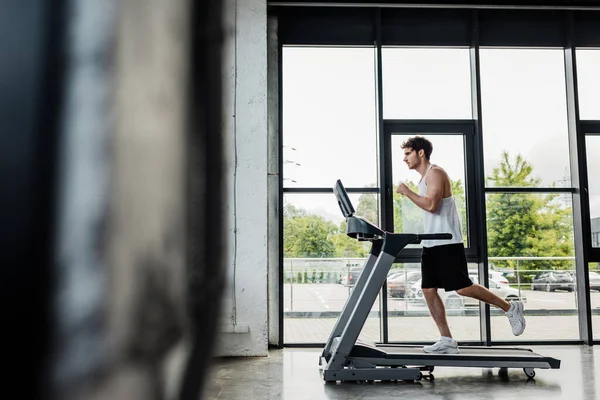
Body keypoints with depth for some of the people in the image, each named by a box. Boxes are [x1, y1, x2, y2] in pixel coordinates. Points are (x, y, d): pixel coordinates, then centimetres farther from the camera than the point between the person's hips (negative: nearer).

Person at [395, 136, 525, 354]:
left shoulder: (435, 173, -11)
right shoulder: (424, 178, 19)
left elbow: (431, 205, -24)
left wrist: (407, 192, -16)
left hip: (447, 242, -10)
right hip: (430, 243, 10)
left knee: (462, 288, -8)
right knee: (428, 290, 2)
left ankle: (510, 308, 12)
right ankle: (447, 340, 5)